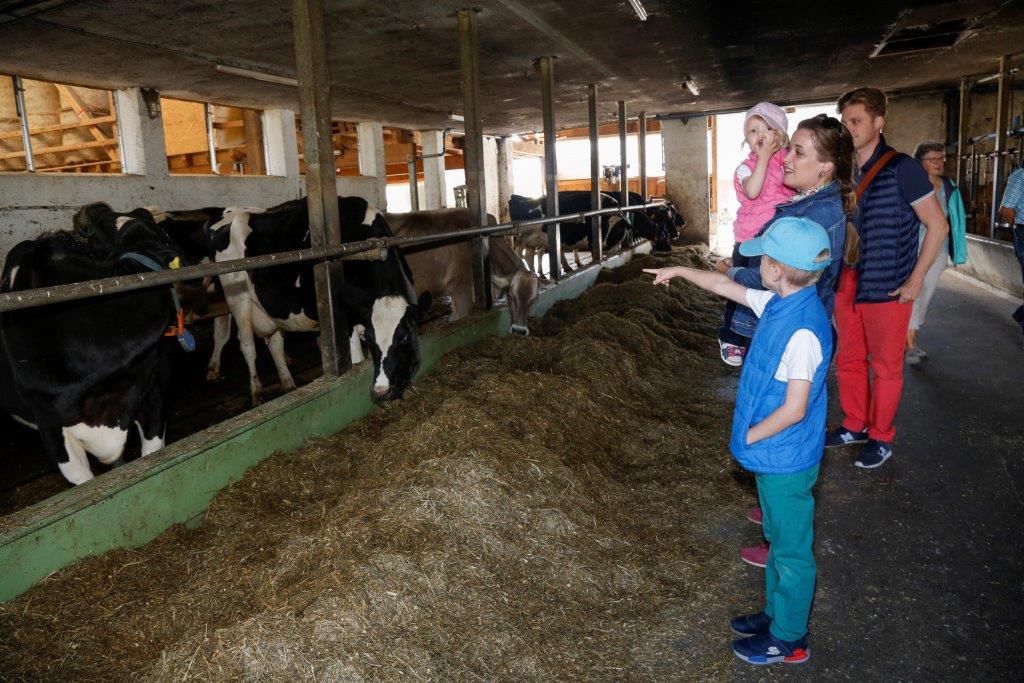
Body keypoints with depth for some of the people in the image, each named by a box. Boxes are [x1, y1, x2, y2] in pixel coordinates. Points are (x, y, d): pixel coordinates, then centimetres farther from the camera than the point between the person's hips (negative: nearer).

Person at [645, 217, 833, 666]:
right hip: (773, 456, 9)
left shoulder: (803, 330, -30)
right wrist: (680, 271, 25)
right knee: (779, 541, 24)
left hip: (787, 460, -9)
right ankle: (777, 613, 43)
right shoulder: (778, 304, -2)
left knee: (791, 550, 10)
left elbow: (794, 410, -27)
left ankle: (788, 639, 29)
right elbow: (725, 287, 15)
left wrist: (748, 436, -13)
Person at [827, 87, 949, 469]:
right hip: (848, 283, 6)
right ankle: (854, 425, 32)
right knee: (848, 359, 15)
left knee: (885, 366, 6)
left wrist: (915, 280, -11)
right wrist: (839, 272, 10)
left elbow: (937, 225, -9)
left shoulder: (901, 169, -12)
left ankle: (881, 438, 22)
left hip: (887, 289, -6)